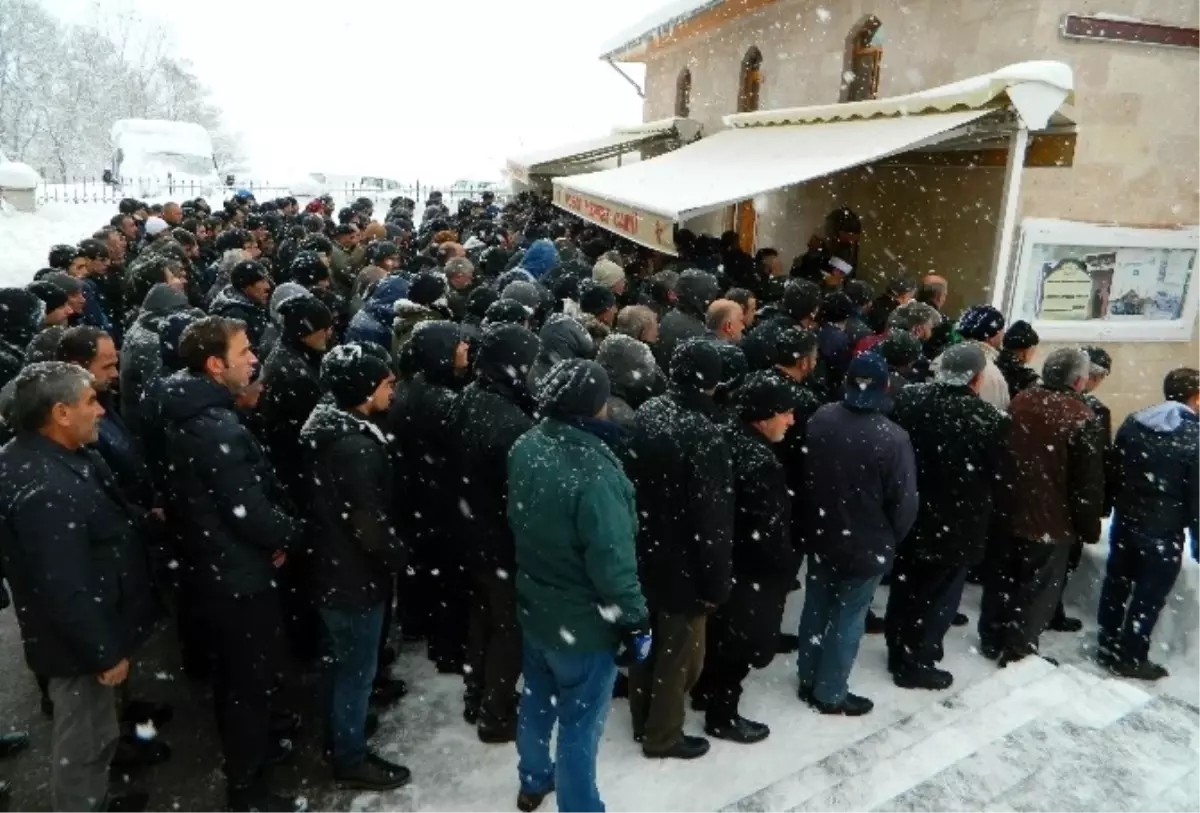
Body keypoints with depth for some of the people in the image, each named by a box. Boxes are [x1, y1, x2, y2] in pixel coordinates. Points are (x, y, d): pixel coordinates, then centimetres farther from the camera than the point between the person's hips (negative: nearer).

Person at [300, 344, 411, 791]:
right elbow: (368, 520, -26)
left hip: (332, 566, 10)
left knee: (341, 664, 24)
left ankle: (340, 738, 42)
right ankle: (351, 761, 25)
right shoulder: (356, 445, -28)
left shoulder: (328, 431, 4)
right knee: (357, 671, 8)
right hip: (356, 574, -10)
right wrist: (399, 557, -10)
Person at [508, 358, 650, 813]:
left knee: (537, 700, 27)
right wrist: (634, 620, -14)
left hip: (533, 607, 8)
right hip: (583, 624, -8)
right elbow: (612, 562, -26)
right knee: (580, 725, 11)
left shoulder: (525, 448, -9)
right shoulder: (593, 473, -32)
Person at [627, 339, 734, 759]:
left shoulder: (647, 413, -4)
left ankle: (642, 718, 41)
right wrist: (716, 580, -14)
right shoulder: (703, 433, -26)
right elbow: (712, 515, -23)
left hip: (644, 550, 7)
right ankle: (662, 735, 28)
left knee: (648, 636, 22)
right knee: (679, 648, 12)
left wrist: (639, 535, 16)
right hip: (683, 561, -7)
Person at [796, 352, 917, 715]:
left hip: (821, 535, 5)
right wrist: (891, 538, 3)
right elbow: (903, 501, -17)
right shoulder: (892, 437, -24)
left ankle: (808, 679, 35)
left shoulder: (820, 419, -8)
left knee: (816, 608, 19)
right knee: (848, 617, 10)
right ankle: (830, 693, 23)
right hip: (867, 544, -5)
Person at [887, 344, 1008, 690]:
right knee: (939, 594, 12)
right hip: (956, 525, -4)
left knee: (904, 585, 20)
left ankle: (899, 653, 35)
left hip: (908, 513, 5)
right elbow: (999, 476, -9)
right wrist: (978, 511, 10)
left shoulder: (909, 398, -9)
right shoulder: (989, 419, -20)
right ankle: (917, 664, 22)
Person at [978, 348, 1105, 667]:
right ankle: (1018, 650, 18)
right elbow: (1089, 482, -14)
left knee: (1001, 579, 18)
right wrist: (1089, 526, -2)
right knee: (1039, 588, 10)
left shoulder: (1019, 402, -1)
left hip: (1009, 511, 5)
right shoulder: (1082, 419, -18)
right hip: (1052, 521, -5)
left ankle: (991, 639, 30)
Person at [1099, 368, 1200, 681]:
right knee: (1149, 596, 7)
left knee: (1115, 587, 15)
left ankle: (1108, 649, 28)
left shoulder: (1132, 423, 1)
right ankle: (1130, 659, 18)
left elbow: (1114, 472, 7)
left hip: (1126, 522, 5)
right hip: (1164, 532, -5)